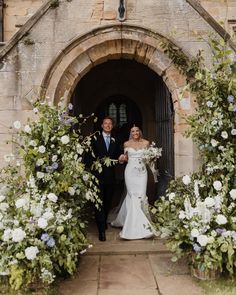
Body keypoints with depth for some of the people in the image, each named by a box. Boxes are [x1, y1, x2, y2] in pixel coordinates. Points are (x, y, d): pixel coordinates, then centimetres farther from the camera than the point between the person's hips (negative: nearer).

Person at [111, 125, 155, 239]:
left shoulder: (146, 143, 6)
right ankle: (140, 227, 0)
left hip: (142, 171, 1)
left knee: (141, 195, -1)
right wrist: (122, 159, -8)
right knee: (133, 196, -5)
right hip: (130, 171, -1)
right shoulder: (127, 144, 5)